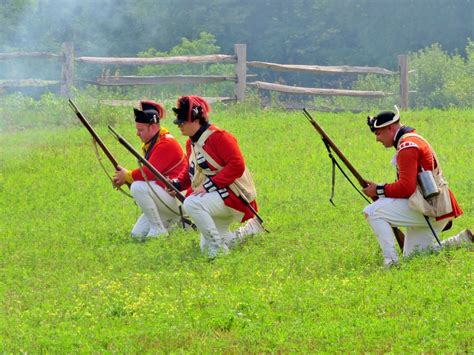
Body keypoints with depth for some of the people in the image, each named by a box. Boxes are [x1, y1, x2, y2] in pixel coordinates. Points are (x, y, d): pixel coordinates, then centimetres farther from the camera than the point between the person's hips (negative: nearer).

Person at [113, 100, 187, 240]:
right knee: (137, 234, 7)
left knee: (138, 187, -30)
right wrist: (124, 177, -2)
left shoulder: (166, 143, -18)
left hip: (177, 198, -10)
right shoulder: (150, 144, 14)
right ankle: (175, 223, 18)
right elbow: (147, 173, 14)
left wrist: (127, 176, -10)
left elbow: (149, 173, -26)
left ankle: (158, 229, -18)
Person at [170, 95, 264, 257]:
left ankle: (218, 244, -23)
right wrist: (177, 183, -3)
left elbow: (237, 165, -26)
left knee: (191, 204, -34)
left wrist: (209, 185, -29)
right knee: (206, 248, 13)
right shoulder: (191, 142, 10)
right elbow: (191, 171, 19)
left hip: (233, 195, -10)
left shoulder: (218, 137, -18)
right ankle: (251, 229, 29)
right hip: (215, 199, 10)